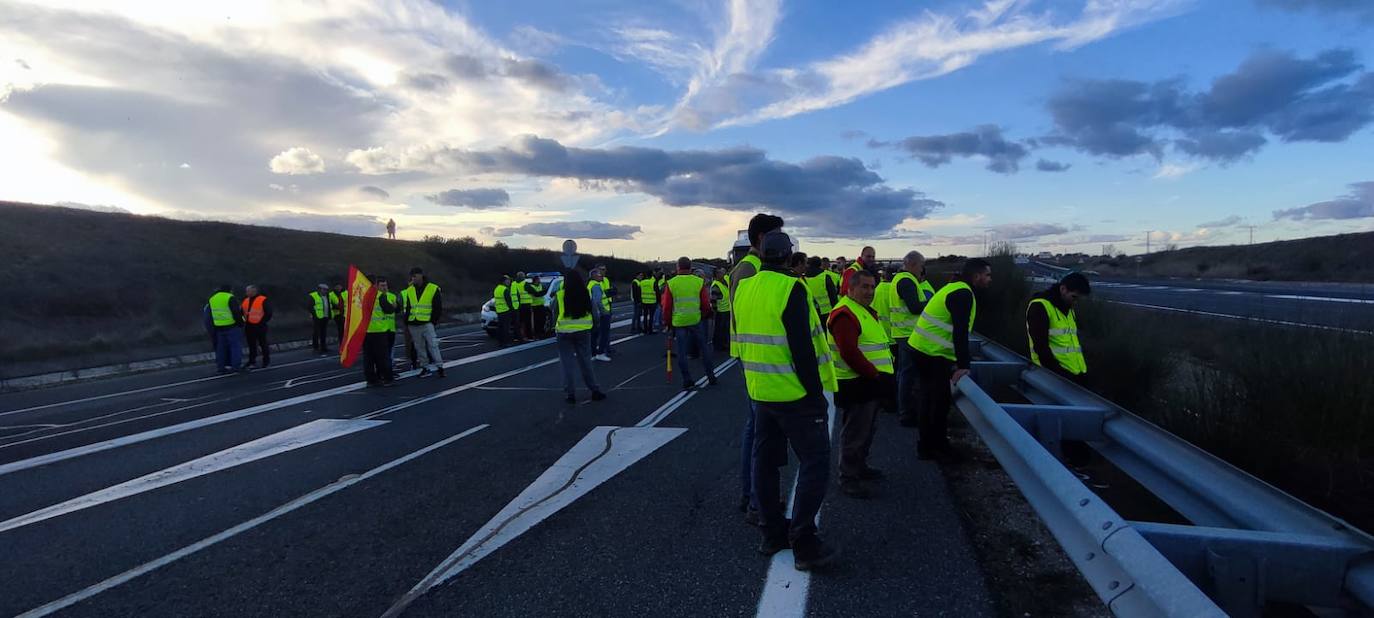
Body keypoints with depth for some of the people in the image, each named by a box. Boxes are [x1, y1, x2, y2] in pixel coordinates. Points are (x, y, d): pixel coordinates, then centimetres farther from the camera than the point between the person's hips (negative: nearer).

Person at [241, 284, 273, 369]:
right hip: (249, 326, 6)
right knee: (251, 345, 10)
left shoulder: (263, 300, -9)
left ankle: (266, 361, 13)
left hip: (259, 326, -6)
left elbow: (269, 313, -10)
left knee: (263, 344, 3)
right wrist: (245, 321, 6)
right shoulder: (246, 300, 11)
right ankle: (252, 362, 16)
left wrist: (263, 321, -11)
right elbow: (242, 312, 20)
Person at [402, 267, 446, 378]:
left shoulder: (433, 289, -3)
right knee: (419, 348, 8)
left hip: (427, 324, -5)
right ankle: (426, 368, 15)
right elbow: (407, 308, 16)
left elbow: (438, 308, 0)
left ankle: (440, 367, -3)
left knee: (432, 346, -8)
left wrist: (433, 321, -6)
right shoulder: (409, 291, 12)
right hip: (413, 325, 5)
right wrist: (406, 323, 9)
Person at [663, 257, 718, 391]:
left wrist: (667, 323, 10)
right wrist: (704, 316, 19)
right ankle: (711, 377, 21)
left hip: (678, 322, -1)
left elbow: (667, 306, -2)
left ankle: (687, 381, 8)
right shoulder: (699, 282, -2)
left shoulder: (671, 283, -4)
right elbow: (706, 304, 1)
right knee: (703, 349, 15)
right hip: (696, 320, 2)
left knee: (681, 352, 7)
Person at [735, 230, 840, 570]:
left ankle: (772, 533, 25)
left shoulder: (744, 289, 7)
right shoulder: (790, 288, -16)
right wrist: (816, 391, -13)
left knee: (765, 461, 15)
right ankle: (804, 545, 4)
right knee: (815, 465, 2)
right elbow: (802, 348, -19)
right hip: (796, 395, -7)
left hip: (760, 392, 8)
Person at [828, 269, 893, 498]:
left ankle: (859, 466, 37)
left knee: (866, 429, 22)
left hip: (870, 384, 11)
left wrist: (880, 375, 11)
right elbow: (849, 353, -27)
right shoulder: (845, 314, -18)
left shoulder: (866, 310, 18)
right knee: (854, 433, -3)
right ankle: (848, 478, 8)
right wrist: (875, 375, -21)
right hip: (856, 384, -11)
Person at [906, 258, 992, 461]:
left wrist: (957, 361, 25)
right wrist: (963, 366, -25)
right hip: (933, 353, -10)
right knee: (940, 401, 0)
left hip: (922, 347, 10)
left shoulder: (955, 288, 16)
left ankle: (926, 445, 25)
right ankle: (938, 447, 11)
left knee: (929, 397, 16)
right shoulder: (963, 294, -15)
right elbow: (960, 332, -23)